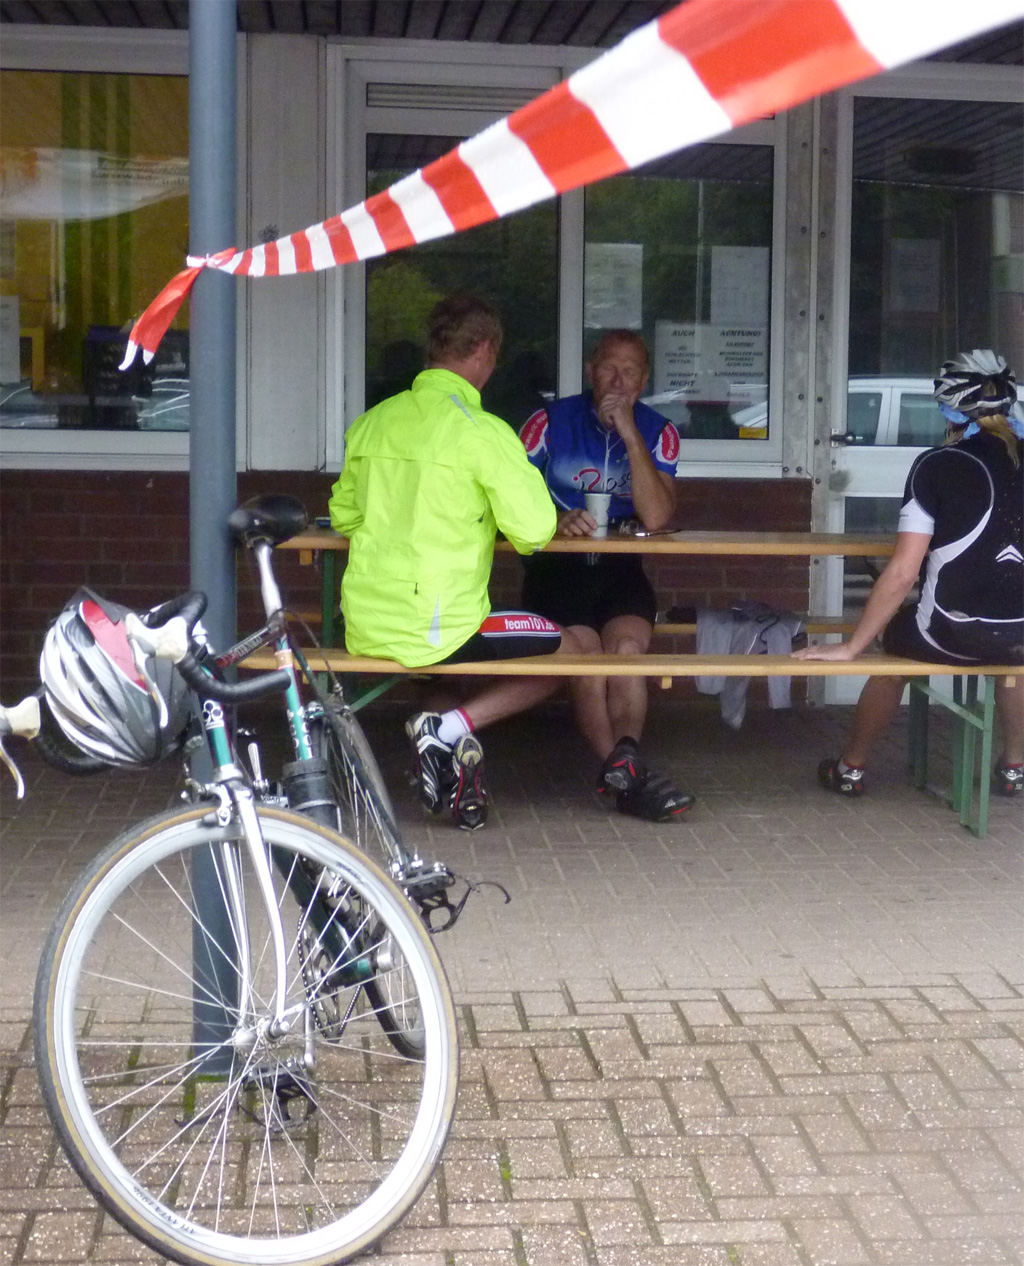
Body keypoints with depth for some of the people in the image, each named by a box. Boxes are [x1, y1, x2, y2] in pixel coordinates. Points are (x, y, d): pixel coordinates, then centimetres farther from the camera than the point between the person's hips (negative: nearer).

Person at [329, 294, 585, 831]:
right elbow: (533, 530, -16)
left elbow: (344, 516, 18)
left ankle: (448, 733, 16)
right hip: (435, 634, -7)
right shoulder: (482, 431, -12)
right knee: (569, 651, 11)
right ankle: (450, 728, -2)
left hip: (364, 629, 7)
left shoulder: (371, 423, 7)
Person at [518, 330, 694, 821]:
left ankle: (621, 764, -38)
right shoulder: (551, 422, 2)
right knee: (585, 652, -26)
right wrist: (553, 520, -21)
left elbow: (655, 518, -10)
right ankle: (625, 768, -28)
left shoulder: (658, 432, 5)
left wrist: (630, 435, -14)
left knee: (627, 643, -28)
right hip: (555, 565, -1)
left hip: (621, 567, 1)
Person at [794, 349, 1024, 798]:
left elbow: (901, 575, -11)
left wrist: (849, 648, -4)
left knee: (895, 632, 29)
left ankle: (850, 768, 39)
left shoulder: (937, 466, -8)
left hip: (953, 636, -3)